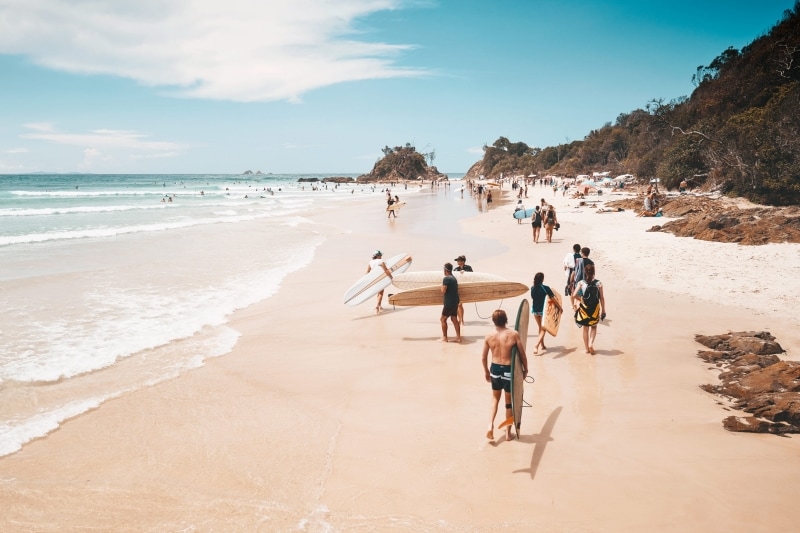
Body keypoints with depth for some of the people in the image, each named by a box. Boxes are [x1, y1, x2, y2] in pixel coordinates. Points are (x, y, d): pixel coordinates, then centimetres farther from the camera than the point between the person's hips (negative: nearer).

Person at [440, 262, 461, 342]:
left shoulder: (446, 279, -15)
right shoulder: (454, 278, 12)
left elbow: (443, 291, -18)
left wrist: (442, 286, 0)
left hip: (449, 303, -8)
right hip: (455, 302, 8)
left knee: (443, 319, 2)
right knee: (454, 319, 12)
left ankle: (444, 338, 3)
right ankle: (458, 337, 12)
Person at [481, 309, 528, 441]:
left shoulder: (489, 336, -7)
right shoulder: (514, 334, -13)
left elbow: (484, 357, 1)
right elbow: (522, 354, -7)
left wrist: (486, 371, 18)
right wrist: (525, 369, 8)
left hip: (495, 369, 2)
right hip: (508, 370, -2)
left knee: (495, 398, 25)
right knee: (509, 402, 15)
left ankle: (491, 424, 7)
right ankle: (508, 432, 24)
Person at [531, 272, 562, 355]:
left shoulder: (533, 288, -3)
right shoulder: (546, 288, -16)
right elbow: (554, 300, -11)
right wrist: (560, 308, 1)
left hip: (535, 310, 5)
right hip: (543, 311, -5)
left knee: (540, 328, 22)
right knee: (543, 330, 2)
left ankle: (542, 345, 30)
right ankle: (536, 346, -14)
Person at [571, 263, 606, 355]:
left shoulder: (581, 283, -9)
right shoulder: (598, 283, -9)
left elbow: (573, 296, -14)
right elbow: (602, 298, -6)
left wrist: (573, 305, 4)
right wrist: (603, 310, 2)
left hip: (584, 308, 0)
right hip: (595, 309, 0)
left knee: (585, 328, 17)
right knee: (594, 327, 23)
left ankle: (587, 348, 22)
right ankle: (591, 343, 5)